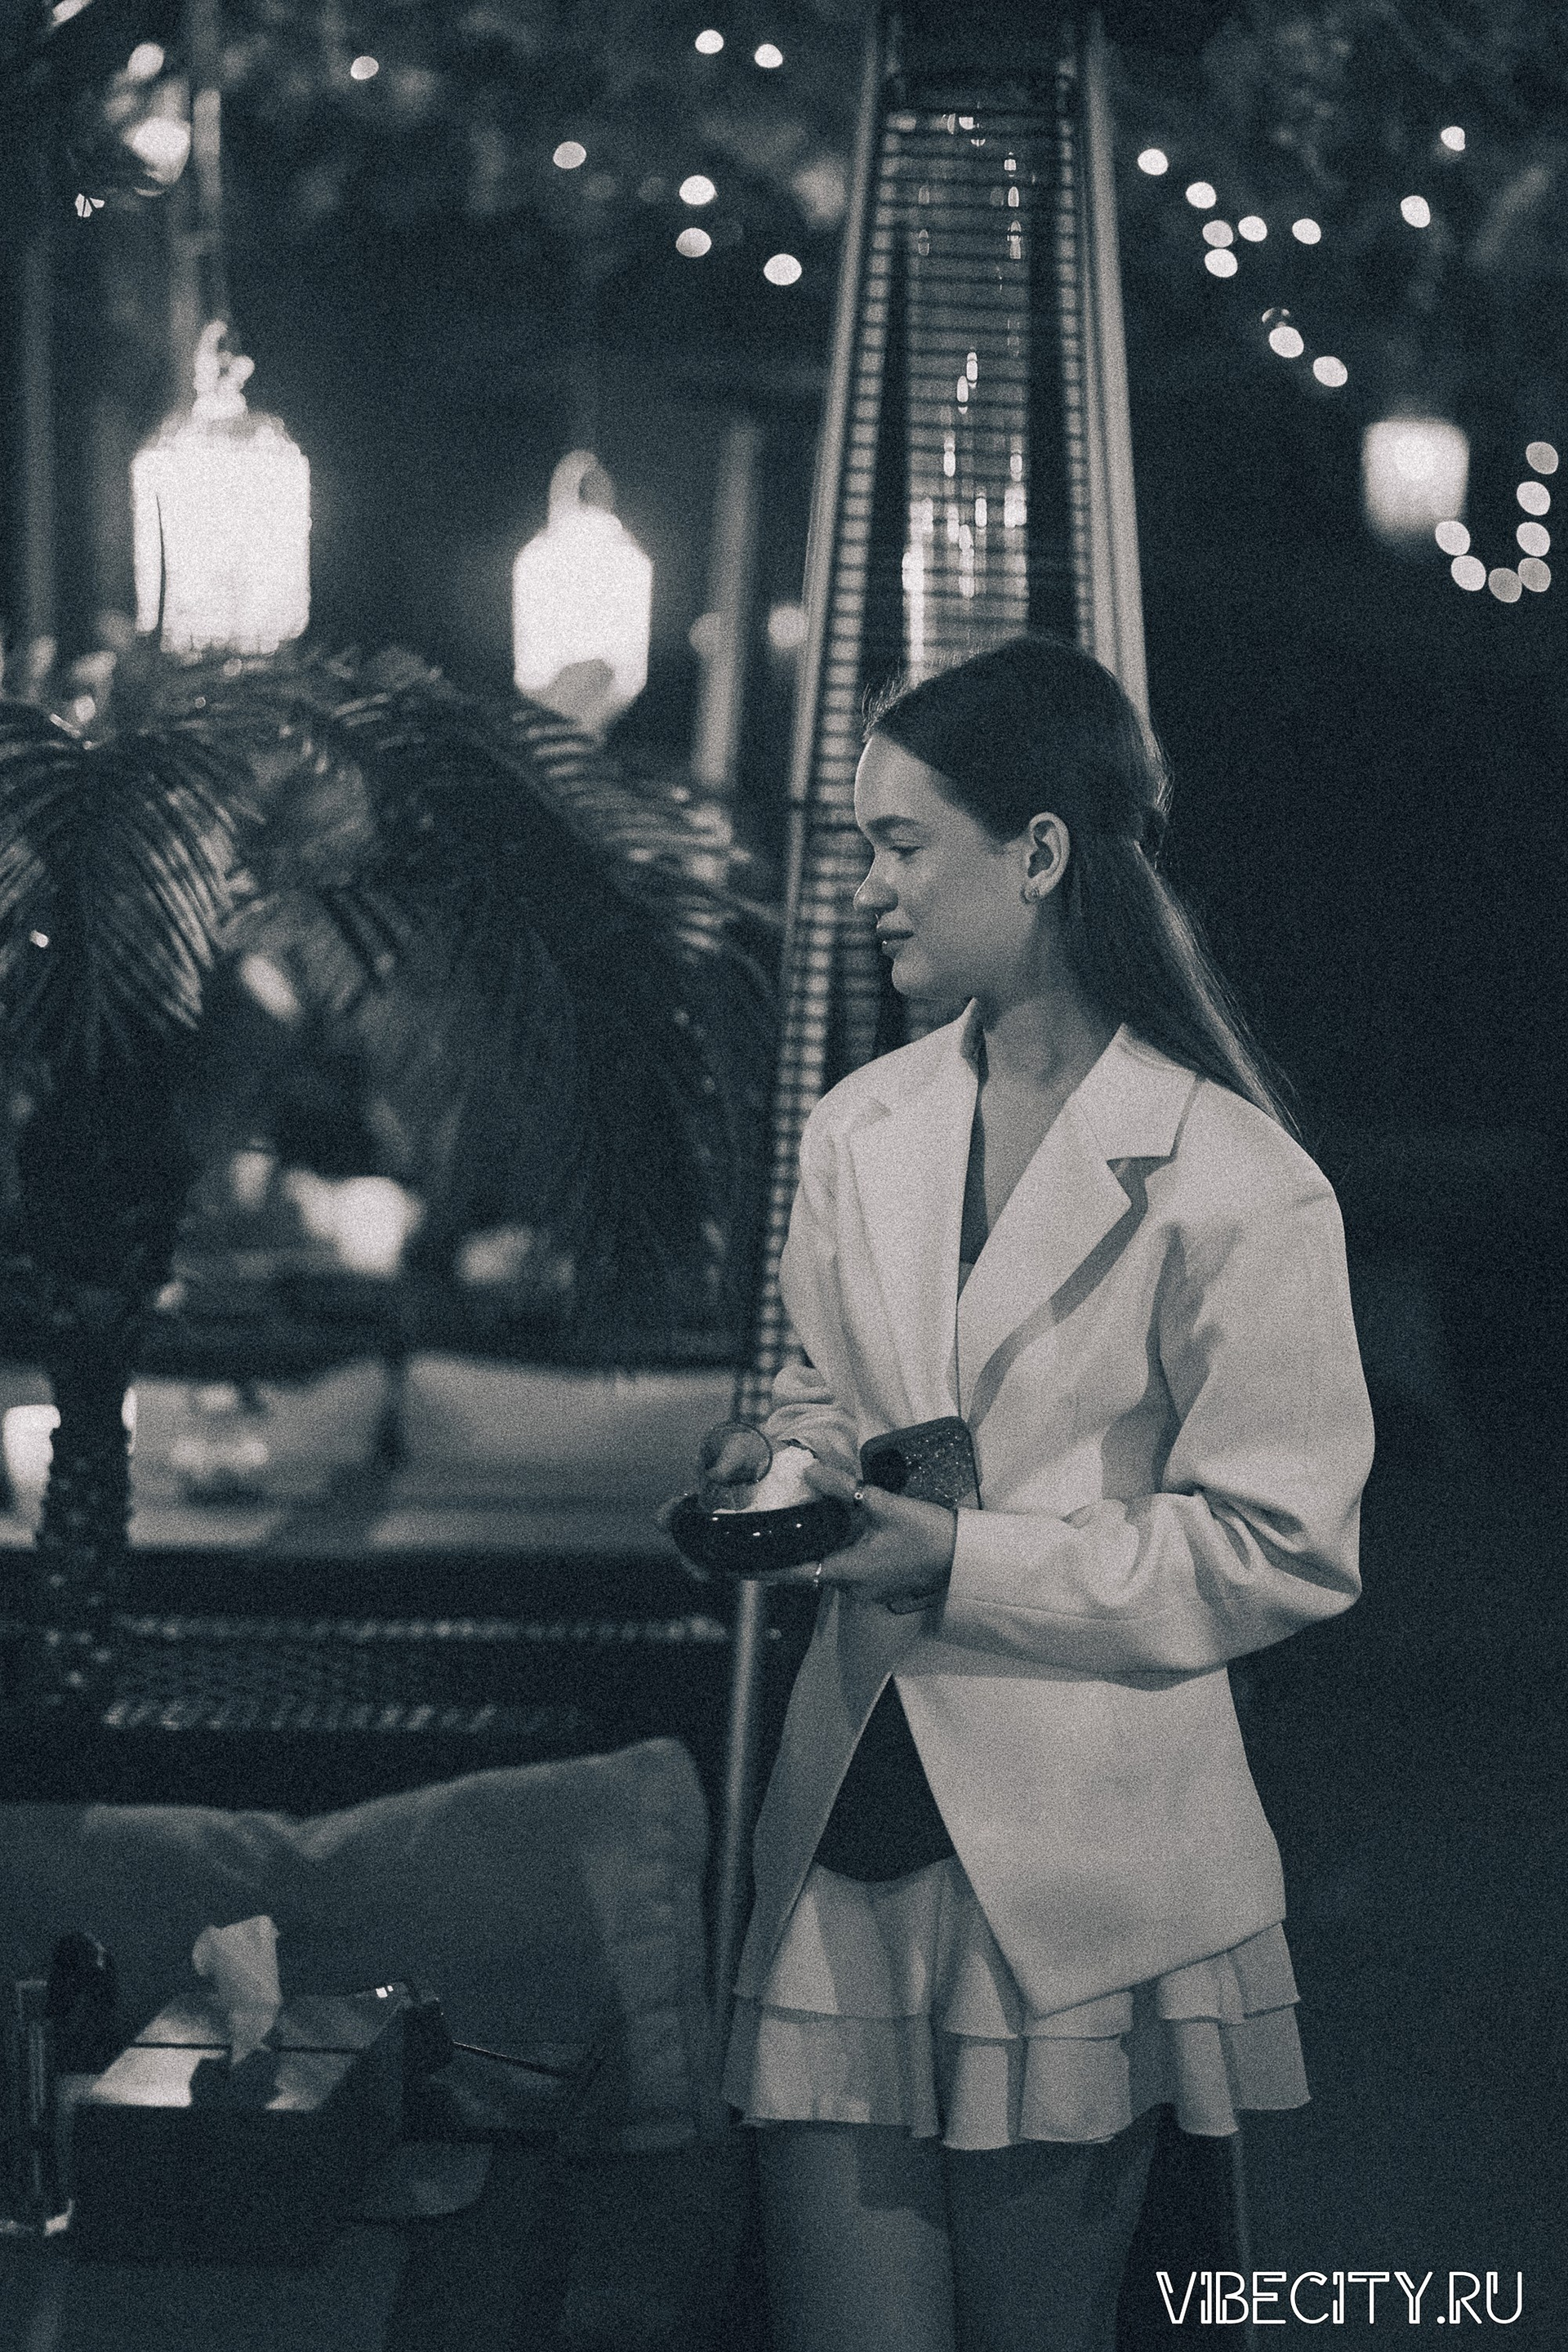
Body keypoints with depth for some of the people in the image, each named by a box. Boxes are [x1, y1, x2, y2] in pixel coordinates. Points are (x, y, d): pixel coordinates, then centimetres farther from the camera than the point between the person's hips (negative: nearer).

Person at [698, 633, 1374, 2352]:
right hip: (850, 1831, 5)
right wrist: (797, 1470, 1)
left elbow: (1284, 1549, -10)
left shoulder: (1236, 1183, -11)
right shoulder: (859, 1131, 10)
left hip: (1077, 1870, -5)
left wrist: (968, 1562, -16)